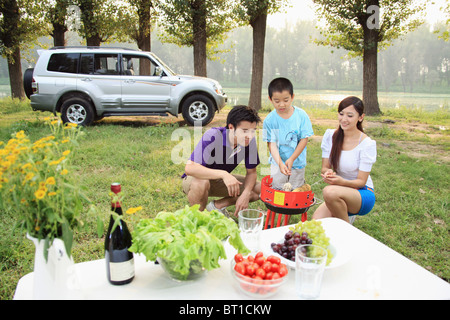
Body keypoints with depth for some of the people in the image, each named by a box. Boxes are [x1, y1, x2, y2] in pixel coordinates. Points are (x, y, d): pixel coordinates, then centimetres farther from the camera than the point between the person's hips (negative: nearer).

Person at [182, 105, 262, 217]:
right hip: (197, 178, -5)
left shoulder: (250, 140, -17)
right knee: (200, 183, -40)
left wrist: (245, 194, -24)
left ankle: (216, 206, 2)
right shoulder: (213, 137, -32)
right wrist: (223, 174, -53)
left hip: (220, 181, 5)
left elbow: (251, 172, -4)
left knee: (260, 189, -10)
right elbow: (189, 168, -41)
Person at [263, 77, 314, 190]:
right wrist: (280, 163, -23)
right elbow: (272, 144, -11)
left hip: (297, 162, 0)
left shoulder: (301, 115, -10)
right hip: (277, 162, 0)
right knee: (277, 189, 1)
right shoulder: (269, 120, -10)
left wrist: (292, 159, -15)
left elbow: (304, 139, -8)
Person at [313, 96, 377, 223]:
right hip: (340, 192, 4)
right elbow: (325, 167, 2)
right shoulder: (330, 135, -1)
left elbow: (361, 181, -13)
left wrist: (341, 181, -34)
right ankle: (346, 215, 11)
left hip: (363, 194, -4)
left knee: (330, 191, -36)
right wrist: (328, 172, -23)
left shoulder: (367, 143, -14)